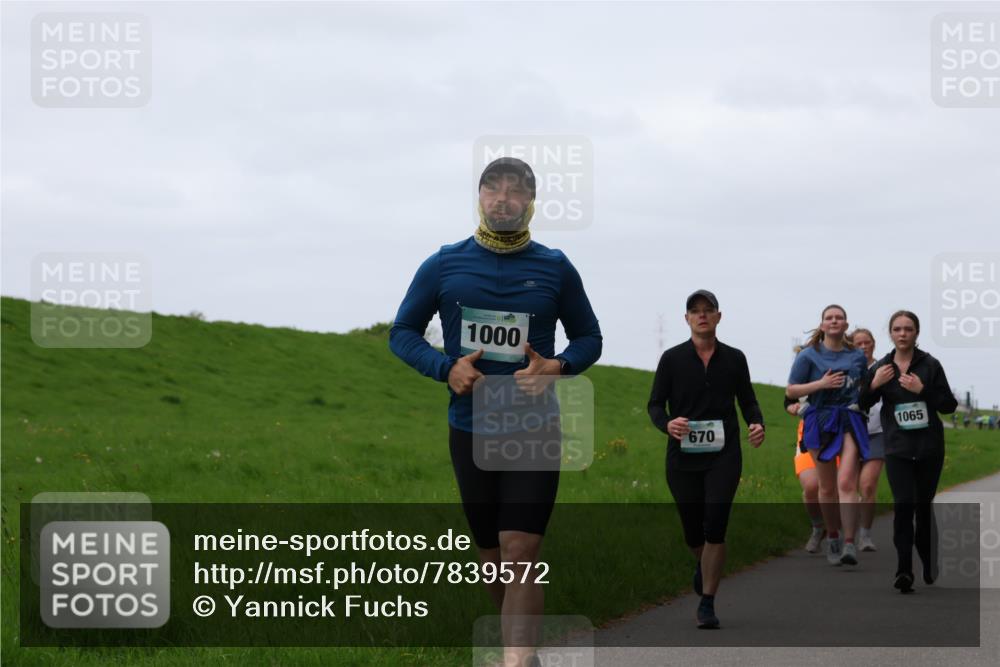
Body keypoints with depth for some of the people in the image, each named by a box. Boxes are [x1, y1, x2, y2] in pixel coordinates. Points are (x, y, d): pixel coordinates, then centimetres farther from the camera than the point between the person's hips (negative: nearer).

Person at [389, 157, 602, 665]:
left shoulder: (555, 269, 1)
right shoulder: (444, 266, 1)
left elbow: (588, 338, 11)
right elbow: (402, 332, 8)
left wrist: (557, 368, -11)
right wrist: (445, 369, -11)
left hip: (534, 432, -2)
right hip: (470, 429, 2)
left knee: (520, 557, -14)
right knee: (492, 559, 12)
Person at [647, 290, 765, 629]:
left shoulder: (734, 359, 6)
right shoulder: (672, 358, 2)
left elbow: (747, 400, 13)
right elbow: (655, 403, 2)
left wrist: (757, 424, -8)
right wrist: (667, 423, -20)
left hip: (723, 456, -1)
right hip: (683, 457, 1)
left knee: (715, 528, -12)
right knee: (693, 532, 8)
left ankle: (707, 605, -6)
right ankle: (704, 565, 44)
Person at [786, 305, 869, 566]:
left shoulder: (857, 356, 11)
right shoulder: (809, 355, 2)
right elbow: (791, 391, -1)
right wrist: (821, 384, -11)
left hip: (851, 420, 0)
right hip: (821, 421, 0)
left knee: (847, 482, -15)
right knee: (827, 487, 6)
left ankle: (849, 544, -18)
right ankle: (832, 538, 24)